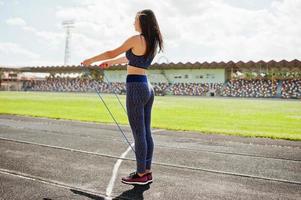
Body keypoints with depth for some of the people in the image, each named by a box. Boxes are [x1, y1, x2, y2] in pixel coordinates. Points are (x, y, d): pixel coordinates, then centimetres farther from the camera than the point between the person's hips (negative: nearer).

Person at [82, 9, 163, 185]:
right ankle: (147, 171, 19)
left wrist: (91, 60, 14)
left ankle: (141, 175, 6)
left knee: (139, 133, -2)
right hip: (148, 88, 8)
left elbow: (112, 53, -1)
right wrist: (111, 63, 39)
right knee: (146, 132, 11)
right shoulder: (153, 42, 14)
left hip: (136, 88, -8)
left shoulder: (136, 39, -9)